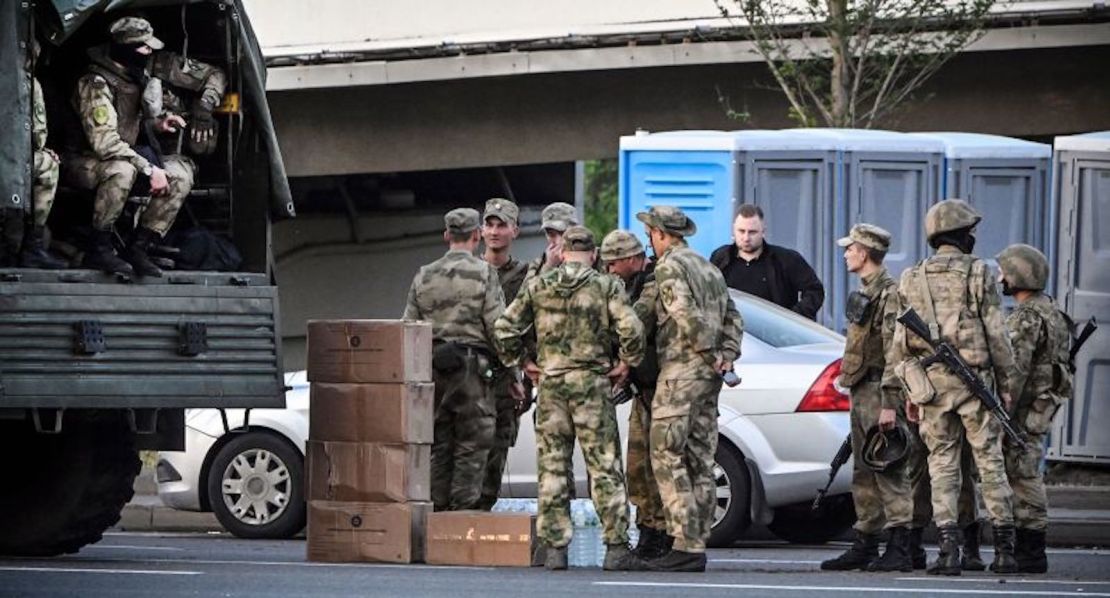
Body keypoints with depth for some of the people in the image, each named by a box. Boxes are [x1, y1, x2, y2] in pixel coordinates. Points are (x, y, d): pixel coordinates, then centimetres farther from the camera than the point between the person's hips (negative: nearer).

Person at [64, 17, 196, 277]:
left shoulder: (138, 77, 5)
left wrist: (156, 124, -2)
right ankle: (98, 248, -26)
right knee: (122, 169, -40)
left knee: (181, 173, -8)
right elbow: (104, 141, -32)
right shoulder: (98, 84, -23)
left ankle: (138, 248, -9)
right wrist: (149, 170, -33)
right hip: (82, 162, -9)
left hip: (124, 156, 9)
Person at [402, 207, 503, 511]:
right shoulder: (484, 274, -4)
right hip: (470, 369, -5)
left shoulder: (424, 277, 10)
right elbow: (498, 328, -8)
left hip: (432, 371, 5)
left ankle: (437, 512, 9)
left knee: (438, 447, 10)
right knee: (472, 450, -2)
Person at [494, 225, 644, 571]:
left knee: (552, 468, 7)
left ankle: (555, 547, 4)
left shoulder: (537, 287, 4)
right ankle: (616, 546, -2)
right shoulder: (606, 287, -4)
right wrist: (625, 363, 1)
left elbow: (505, 329, 3)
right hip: (592, 385, -2)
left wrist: (520, 362, 14)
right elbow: (631, 330, -14)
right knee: (604, 468, 1)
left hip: (551, 384, 2)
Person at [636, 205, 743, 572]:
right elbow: (732, 318, 20)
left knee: (668, 459, -9)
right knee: (700, 462, 8)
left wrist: (710, 353, -12)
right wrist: (727, 356, 7)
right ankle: (697, 546, 7)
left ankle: (685, 546, -17)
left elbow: (686, 314, -21)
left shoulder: (670, 266, -8)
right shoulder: (708, 268, 21)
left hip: (681, 372, -9)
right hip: (709, 377, 9)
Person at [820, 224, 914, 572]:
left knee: (889, 471, -11)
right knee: (864, 474, 12)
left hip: (879, 392, -10)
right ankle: (865, 546, 17)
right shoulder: (865, 292, 18)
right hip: (860, 392, 10)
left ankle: (899, 549, -13)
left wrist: (889, 404, -24)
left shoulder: (889, 293, -13)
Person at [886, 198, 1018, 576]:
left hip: (930, 384, 3)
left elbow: (900, 342, 8)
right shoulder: (978, 275, -3)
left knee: (942, 464, 5)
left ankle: (949, 548, -6)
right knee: (990, 462, 4)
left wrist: (907, 392, 14)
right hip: (974, 381, -3)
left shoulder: (912, 280, 8)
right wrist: (1005, 384, 4)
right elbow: (997, 335, -4)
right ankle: (1004, 549, 7)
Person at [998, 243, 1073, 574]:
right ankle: (1027, 548, 15)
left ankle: (1030, 552, -7)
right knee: (1025, 476, 13)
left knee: (1024, 476, -8)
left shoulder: (1027, 318, -17)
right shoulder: (1050, 311, 16)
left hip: (1025, 409, -10)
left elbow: (1016, 370, -22)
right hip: (1042, 405, 10)